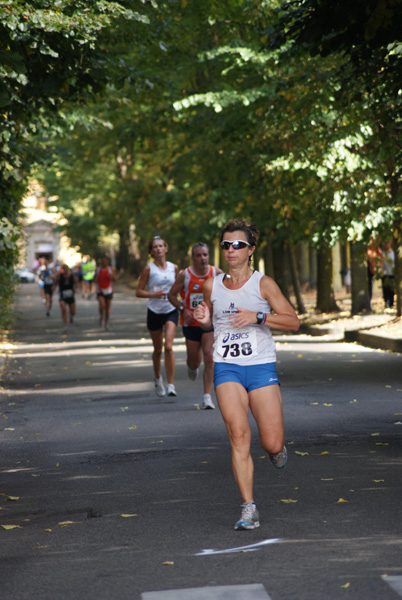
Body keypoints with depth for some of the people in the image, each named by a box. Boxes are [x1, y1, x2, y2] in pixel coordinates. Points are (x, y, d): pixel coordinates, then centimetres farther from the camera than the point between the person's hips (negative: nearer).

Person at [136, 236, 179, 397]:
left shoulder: (174, 267, 5)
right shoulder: (149, 268, -4)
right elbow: (138, 292, -4)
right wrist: (153, 294, -20)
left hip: (171, 311, 1)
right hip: (154, 312, -1)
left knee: (168, 346, -16)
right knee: (158, 349, 9)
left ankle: (171, 384, -14)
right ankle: (158, 378, 36)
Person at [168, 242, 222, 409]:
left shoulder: (216, 273, -5)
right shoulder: (185, 275, -8)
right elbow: (171, 295, 1)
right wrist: (183, 309, -14)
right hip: (191, 322, 0)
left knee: (209, 357, -15)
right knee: (194, 361, 9)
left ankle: (207, 396, -10)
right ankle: (191, 367, 49)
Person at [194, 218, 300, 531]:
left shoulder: (263, 284, -2)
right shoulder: (212, 286, 7)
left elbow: (293, 321, -4)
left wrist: (257, 317, -17)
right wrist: (204, 320, 1)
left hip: (261, 367, -1)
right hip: (226, 367, 1)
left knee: (272, 445, -3)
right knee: (239, 436, -15)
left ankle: (278, 446, 36)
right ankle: (249, 509, -9)